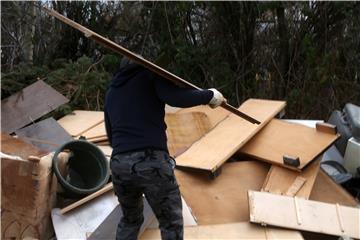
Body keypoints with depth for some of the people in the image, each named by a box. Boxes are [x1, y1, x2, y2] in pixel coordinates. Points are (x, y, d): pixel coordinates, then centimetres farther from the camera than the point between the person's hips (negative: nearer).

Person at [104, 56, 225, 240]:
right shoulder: (150, 73, 8)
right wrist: (209, 95, 0)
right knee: (171, 224, 9)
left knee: (130, 220, 26)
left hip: (120, 165, 6)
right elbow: (175, 97, -13)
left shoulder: (111, 93, 24)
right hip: (153, 163, -5)